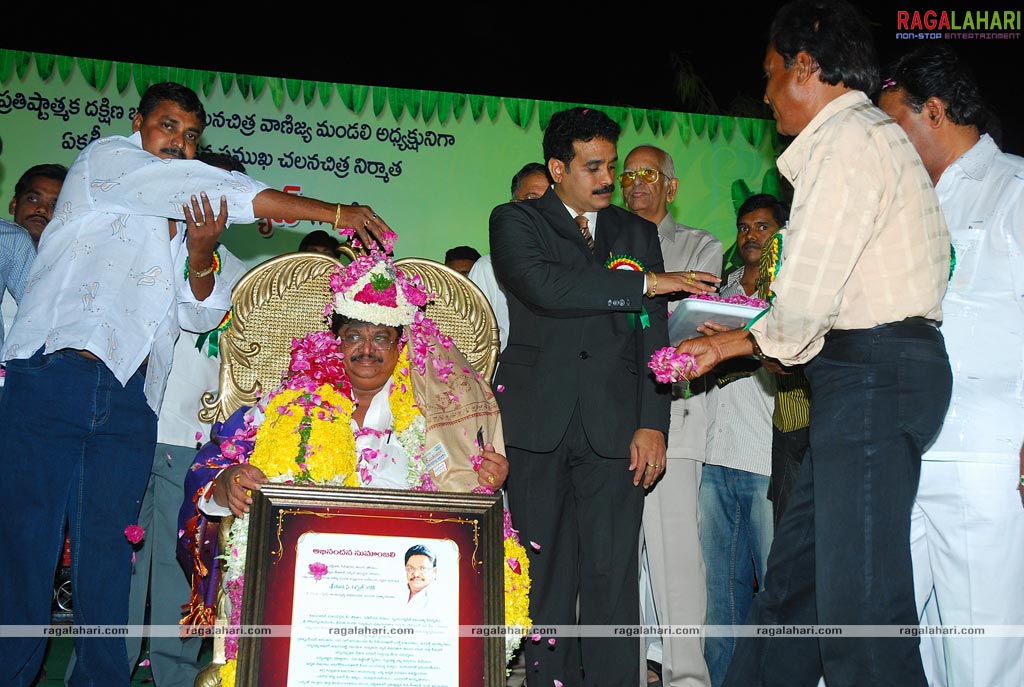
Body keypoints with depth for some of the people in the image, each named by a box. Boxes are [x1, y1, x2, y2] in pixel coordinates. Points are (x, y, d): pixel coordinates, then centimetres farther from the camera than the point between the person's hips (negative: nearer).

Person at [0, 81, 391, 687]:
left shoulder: (186, 222, 24)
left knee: (107, 556, 4)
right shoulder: (104, 159, 6)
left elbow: (199, 315, 16)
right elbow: (206, 186, -8)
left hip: (130, 403, 5)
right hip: (51, 378, -5)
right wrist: (334, 213, -12)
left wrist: (201, 258, -7)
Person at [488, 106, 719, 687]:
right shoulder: (515, 221, 8)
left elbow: (653, 332, 11)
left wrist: (653, 423, 0)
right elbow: (544, 286, -14)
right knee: (546, 571, 3)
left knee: (612, 572, -2)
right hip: (537, 419, -1)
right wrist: (647, 283, -12)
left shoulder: (637, 231, 17)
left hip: (613, 423, 2)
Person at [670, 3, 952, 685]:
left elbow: (800, 304, -16)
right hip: (865, 379, 11)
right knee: (794, 580, 15)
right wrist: (725, 344, 22)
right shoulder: (860, 139, 22)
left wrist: (750, 341, 6)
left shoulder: (852, 139, -10)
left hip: (874, 378, -11)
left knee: (858, 609, -8)